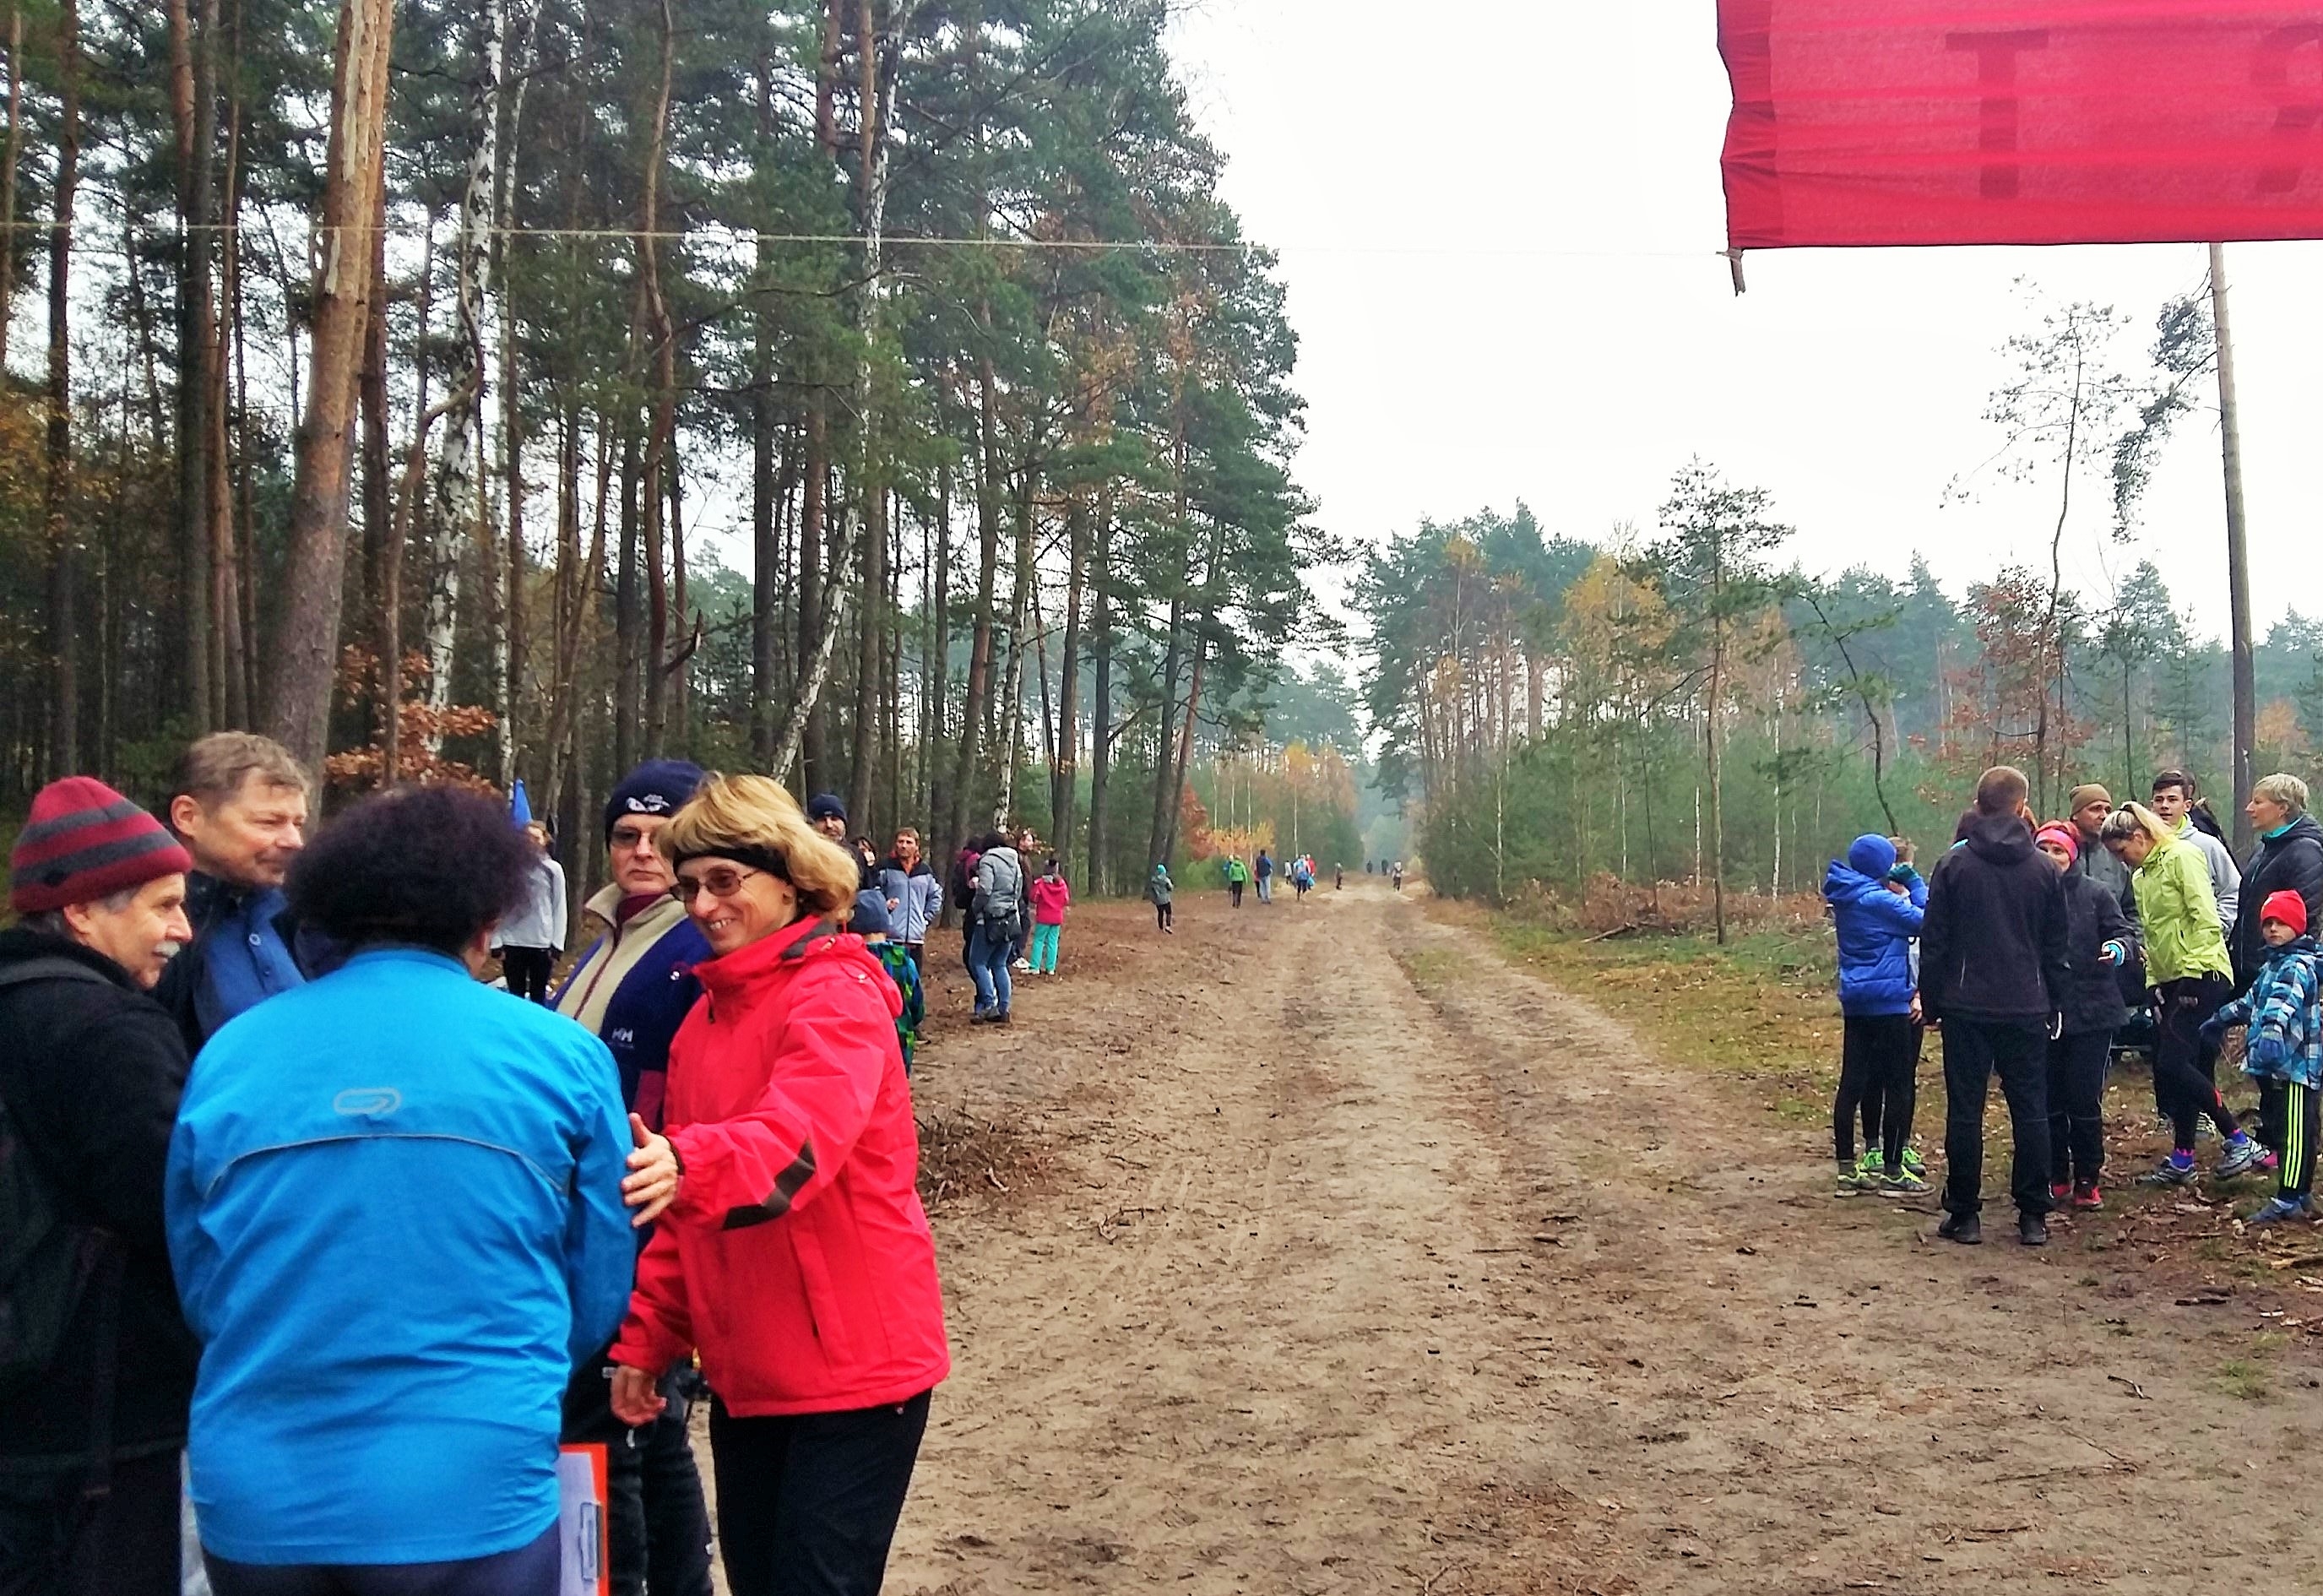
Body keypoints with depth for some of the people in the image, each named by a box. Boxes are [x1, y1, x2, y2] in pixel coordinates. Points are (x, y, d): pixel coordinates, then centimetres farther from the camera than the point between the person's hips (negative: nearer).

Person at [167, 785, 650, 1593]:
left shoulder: (230, 1052, 1)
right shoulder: (560, 1054, -4)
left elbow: (199, 1291, 12)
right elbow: (595, 1299, 5)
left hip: (254, 1503, 3)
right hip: (468, 1502, -2)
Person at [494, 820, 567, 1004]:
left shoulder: (553, 869, 2)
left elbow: (559, 909, 2)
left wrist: (557, 945, -3)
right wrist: (497, 943, -3)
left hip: (542, 944, -1)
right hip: (512, 943, 1)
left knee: (538, 996, 6)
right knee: (516, 996, 9)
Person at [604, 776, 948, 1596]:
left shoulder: (837, 996, -14)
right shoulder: (708, 1012, 10)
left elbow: (794, 1143, -33)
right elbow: (689, 1208, 14)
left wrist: (681, 1167, -50)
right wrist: (647, 1336, 7)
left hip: (852, 1364, -8)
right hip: (746, 1368, 8)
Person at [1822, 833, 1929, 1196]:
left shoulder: (1846, 898, 10)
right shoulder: (1880, 900, -15)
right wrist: (1916, 883, -5)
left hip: (1856, 1002, 8)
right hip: (1889, 1001, -8)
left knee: (1852, 1083, 7)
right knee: (1897, 1084, 2)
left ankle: (1847, 1169, 10)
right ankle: (1892, 1169, 6)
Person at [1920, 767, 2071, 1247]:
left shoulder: (1955, 866, -4)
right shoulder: (2043, 870, 2)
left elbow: (1934, 942, -3)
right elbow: (2056, 947, 8)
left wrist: (1931, 1002, 6)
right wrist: (2054, 1004, 16)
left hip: (1966, 1008, -2)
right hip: (2026, 1009, 2)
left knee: (1965, 1110, 3)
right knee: (2030, 1110, 8)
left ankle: (1964, 1215, 6)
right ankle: (2033, 1217, 10)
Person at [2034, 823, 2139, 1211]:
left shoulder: (2094, 893, -2)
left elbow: (2126, 932, -4)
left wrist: (2120, 948, -24)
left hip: (2090, 1013, -1)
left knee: (2085, 1101, 1)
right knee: (2048, 1101, 8)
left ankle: (2087, 1180, 15)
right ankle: (2055, 1178, 21)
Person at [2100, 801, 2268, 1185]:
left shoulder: (2182, 857, -10)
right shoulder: (2141, 876, 16)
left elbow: (2205, 918, -16)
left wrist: (2195, 970, -19)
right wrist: (2154, 979, 13)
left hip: (2201, 976, -9)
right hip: (2167, 980, 9)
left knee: (2174, 1063, -14)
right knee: (2167, 1070, 7)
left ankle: (2239, 1142, -4)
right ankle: (2182, 1160, 14)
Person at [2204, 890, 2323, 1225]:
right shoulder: (2273, 965, 18)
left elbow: (2283, 1002, -35)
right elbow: (2254, 1000, 35)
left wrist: (2271, 1030, -50)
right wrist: (2221, 1019, 43)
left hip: (2295, 1066, -11)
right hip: (2274, 1064, 11)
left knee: (2293, 1133, -6)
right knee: (2275, 1127, 15)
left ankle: (2287, 1201, -4)